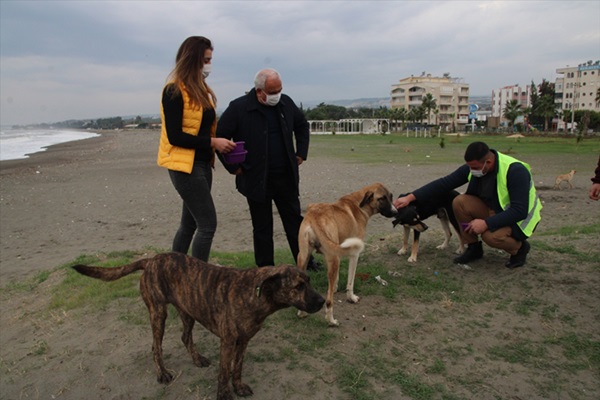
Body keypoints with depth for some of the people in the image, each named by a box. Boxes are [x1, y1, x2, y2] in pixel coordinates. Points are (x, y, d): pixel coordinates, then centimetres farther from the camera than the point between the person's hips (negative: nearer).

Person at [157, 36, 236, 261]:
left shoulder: (200, 89, 14)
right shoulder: (174, 91, -12)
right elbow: (174, 136, -18)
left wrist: (220, 143, 0)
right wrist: (212, 142, -19)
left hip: (202, 163, 9)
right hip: (185, 165, -9)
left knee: (190, 223, 14)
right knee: (207, 224, -9)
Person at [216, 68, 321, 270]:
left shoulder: (286, 103, 3)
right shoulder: (238, 108, -12)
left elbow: (302, 126, 20)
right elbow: (219, 137, -8)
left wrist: (301, 153, 10)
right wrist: (233, 167, -9)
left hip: (286, 177, 4)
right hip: (256, 179, -4)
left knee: (294, 220, 14)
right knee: (262, 227, 8)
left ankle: (305, 260, 28)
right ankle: (265, 268, 22)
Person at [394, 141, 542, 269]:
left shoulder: (515, 171, -30)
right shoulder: (471, 168, -13)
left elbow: (520, 211, -32)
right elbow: (443, 183, -13)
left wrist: (486, 223, -38)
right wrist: (410, 197, -21)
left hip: (518, 218, -6)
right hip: (492, 209, 6)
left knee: (491, 235, -36)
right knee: (460, 202, -19)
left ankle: (519, 248, 0)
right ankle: (474, 248, -1)